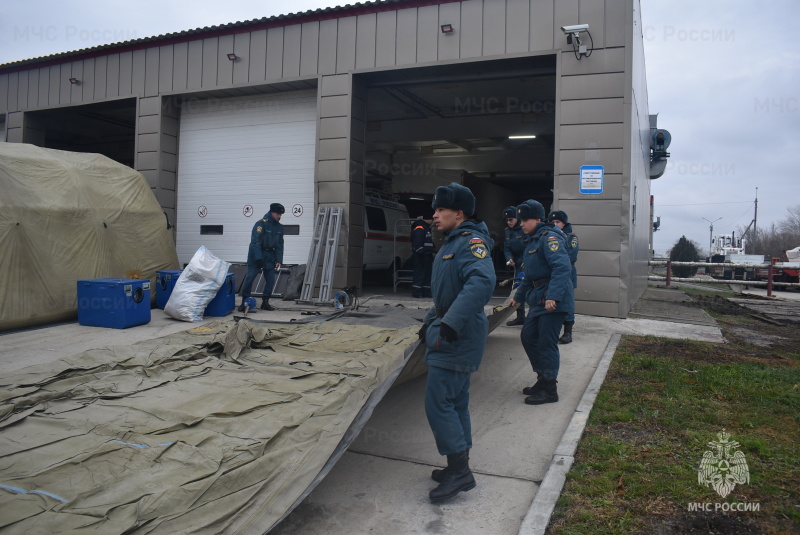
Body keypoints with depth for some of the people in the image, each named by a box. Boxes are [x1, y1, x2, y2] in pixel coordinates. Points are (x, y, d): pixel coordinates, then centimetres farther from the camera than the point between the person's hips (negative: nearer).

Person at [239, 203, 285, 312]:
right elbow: (255, 242, -20)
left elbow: (280, 245, 11)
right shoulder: (261, 224, -15)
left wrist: (279, 260, 3)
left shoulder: (279, 227, 7)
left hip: (270, 256, 6)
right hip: (256, 255, -6)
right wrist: (259, 258, -25)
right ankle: (244, 302, 4)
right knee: (250, 278, -6)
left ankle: (265, 302, 15)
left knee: (271, 279, 3)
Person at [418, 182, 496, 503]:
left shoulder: (471, 242, -17)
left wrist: (450, 324, -40)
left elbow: (481, 282, -35)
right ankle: (459, 468, 28)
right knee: (455, 403, 16)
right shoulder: (451, 244, 16)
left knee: (438, 403, -8)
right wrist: (431, 320, 25)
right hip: (452, 334, 11)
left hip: (458, 337, -11)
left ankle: (459, 472, 3)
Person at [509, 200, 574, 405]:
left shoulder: (549, 238, -14)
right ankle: (543, 379, 27)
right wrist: (518, 296, 32)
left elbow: (562, 267, -27)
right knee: (528, 336, 14)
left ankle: (549, 390, 8)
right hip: (538, 299, 10)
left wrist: (553, 296, -34)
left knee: (546, 343, -5)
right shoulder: (533, 241, 19)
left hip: (553, 299, -10)